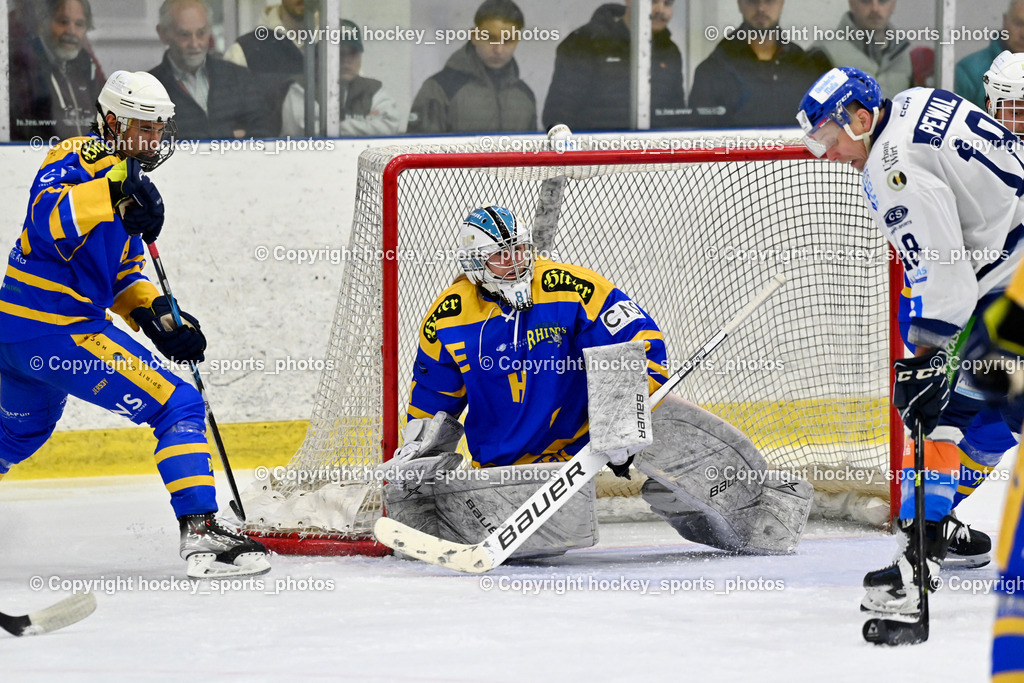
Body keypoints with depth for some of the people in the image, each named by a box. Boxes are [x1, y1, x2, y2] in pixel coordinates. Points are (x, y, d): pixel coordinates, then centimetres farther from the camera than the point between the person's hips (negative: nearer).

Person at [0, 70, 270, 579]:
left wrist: (155, 314, 8)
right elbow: (48, 221, -32)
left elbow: (121, 271, 24)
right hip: (58, 332, -11)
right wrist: (111, 192, -44)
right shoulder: (81, 159, -12)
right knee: (178, 405, -11)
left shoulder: (123, 177, 18)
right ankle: (200, 533, -17)